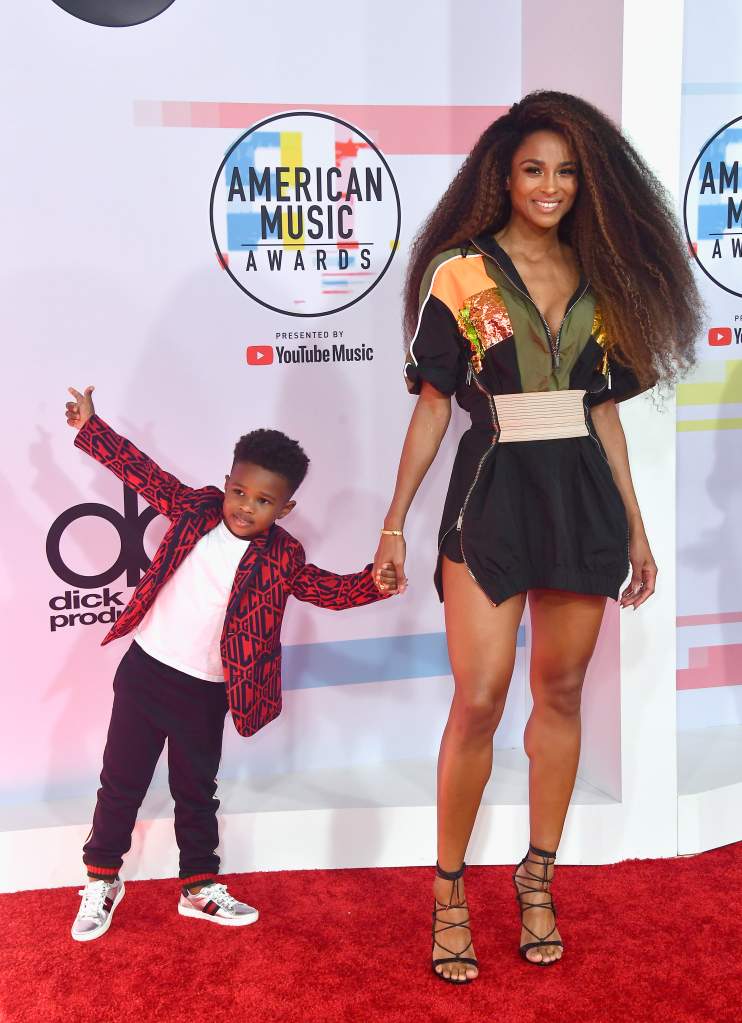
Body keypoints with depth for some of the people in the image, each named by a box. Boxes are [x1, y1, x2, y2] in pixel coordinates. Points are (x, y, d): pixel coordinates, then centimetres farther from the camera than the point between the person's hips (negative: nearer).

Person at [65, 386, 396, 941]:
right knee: (122, 781, 10)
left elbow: (330, 588, -6)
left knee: (197, 793, 15)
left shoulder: (282, 557, -7)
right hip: (144, 670, 0)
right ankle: (102, 880, 27)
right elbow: (143, 472, 3)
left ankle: (200, 887, 31)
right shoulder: (196, 508, -5)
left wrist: (372, 583, -25)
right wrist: (90, 427, 6)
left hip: (204, 694, 0)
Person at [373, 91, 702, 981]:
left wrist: (635, 524, 13)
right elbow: (432, 406, 0)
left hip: (583, 498, 4)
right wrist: (395, 522, -3)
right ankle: (449, 888, 11)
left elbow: (603, 410, 14)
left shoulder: (599, 281, 10)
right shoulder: (460, 273, -1)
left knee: (560, 691, 9)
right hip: (493, 496, -4)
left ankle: (538, 878, 24)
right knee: (479, 700, -7)